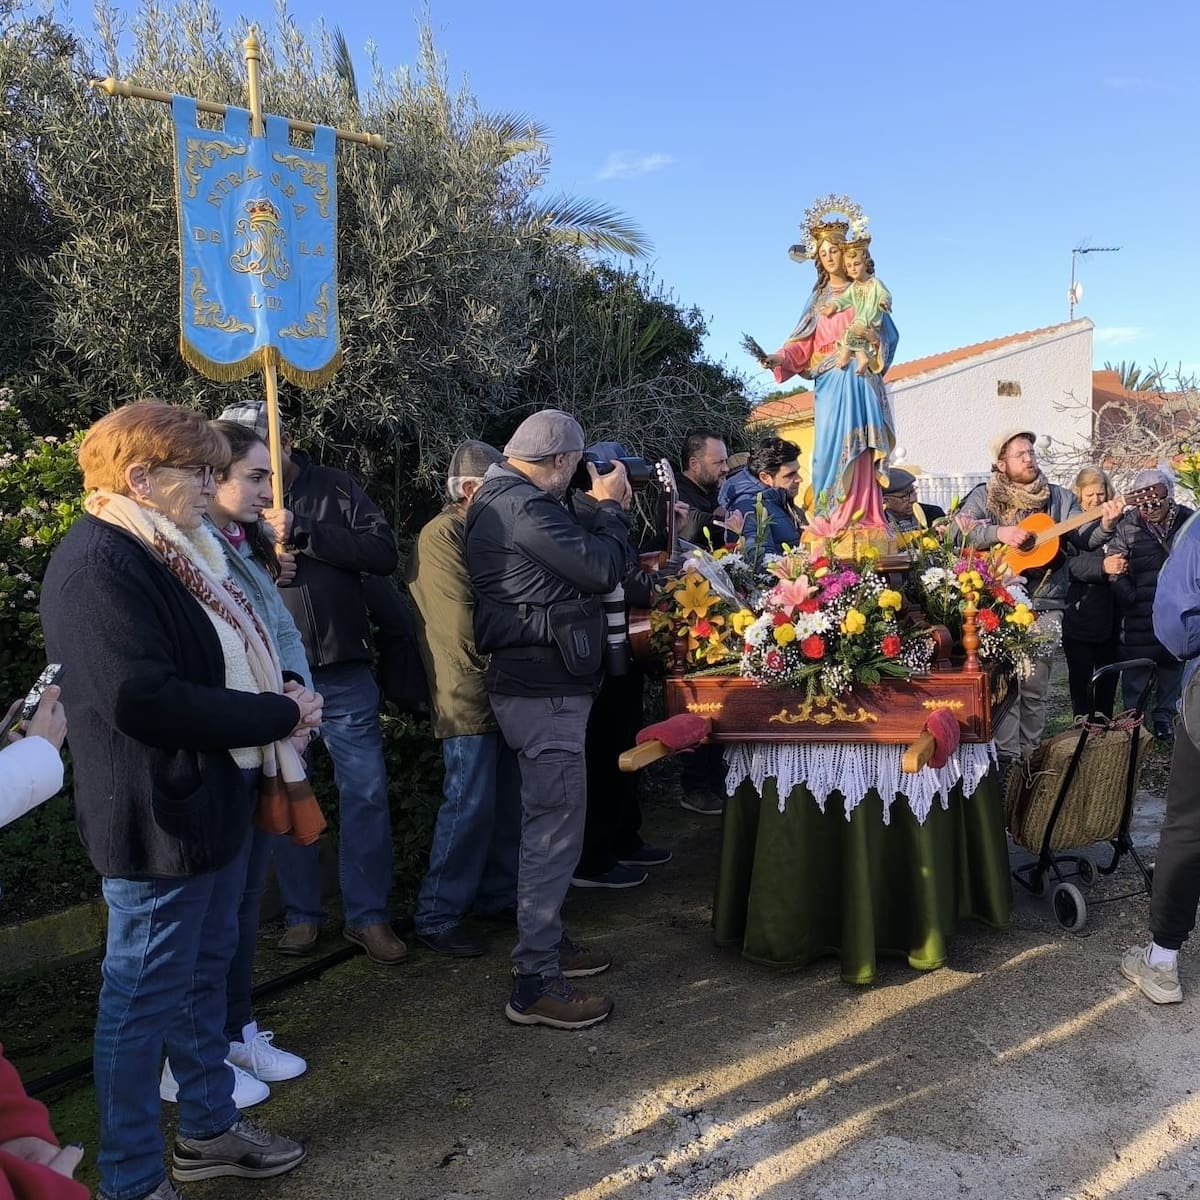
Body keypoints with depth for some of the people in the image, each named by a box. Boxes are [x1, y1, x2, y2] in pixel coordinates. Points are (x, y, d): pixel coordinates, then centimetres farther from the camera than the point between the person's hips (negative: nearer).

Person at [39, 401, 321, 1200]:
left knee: (206, 971, 21)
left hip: (209, 801, 10)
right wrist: (280, 714, -20)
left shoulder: (167, 552, 11)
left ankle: (209, 1129, 39)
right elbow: (146, 699, -29)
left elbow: (218, 662, 20)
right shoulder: (99, 565, -21)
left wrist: (277, 689, -1)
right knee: (145, 996, 5)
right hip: (158, 819, -10)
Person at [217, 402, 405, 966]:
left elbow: (384, 552, -10)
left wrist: (303, 533, -18)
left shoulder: (333, 487, 0)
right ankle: (301, 914, 27)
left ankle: (368, 916, 18)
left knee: (366, 793, 4)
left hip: (344, 673, 0)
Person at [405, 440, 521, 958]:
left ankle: (497, 895, 28)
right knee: (470, 806, -4)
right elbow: (460, 624, -19)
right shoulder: (442, 535, -12)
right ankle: (436, 916, 8)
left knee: (508, 801, 14)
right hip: (469, 696, -8)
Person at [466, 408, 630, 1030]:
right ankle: (535, 984, 3)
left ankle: (546, 941, 34)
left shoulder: (499, 500, 15)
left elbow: (574, 559, 19)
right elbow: (602, 570, -18)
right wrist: (610, 507, -2)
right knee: (555, 831, -5)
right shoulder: (522, 506, -19)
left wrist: (604, 512, 11)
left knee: (546, 822, 20)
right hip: (545, 690, -11)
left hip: (533, 682, 11)